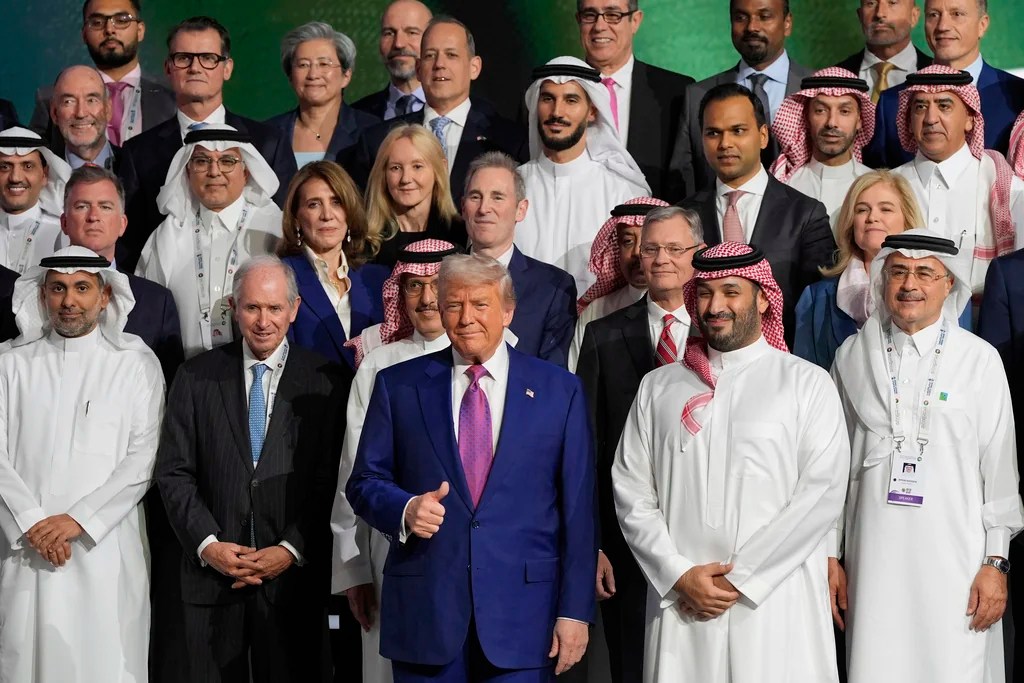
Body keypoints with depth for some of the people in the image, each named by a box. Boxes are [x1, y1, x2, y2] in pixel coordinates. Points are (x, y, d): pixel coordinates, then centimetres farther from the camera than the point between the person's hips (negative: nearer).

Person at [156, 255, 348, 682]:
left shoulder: (326, 382, 1)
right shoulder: (197, 377, 6)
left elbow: (334, 481, -3)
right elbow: (174, 472, 3)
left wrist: (293, 550, -11)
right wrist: (208, 544, -8)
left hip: (295, 574, -1)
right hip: (212, 571, 1)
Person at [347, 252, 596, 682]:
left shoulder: (560, 391, 5)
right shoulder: (398, 386, 6)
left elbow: (577, 512, 3)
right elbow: (364, 482, 8)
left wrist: (575, 610, -2)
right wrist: (405, 509, -14)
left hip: (522, 615, 0)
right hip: (424, 610, 1)